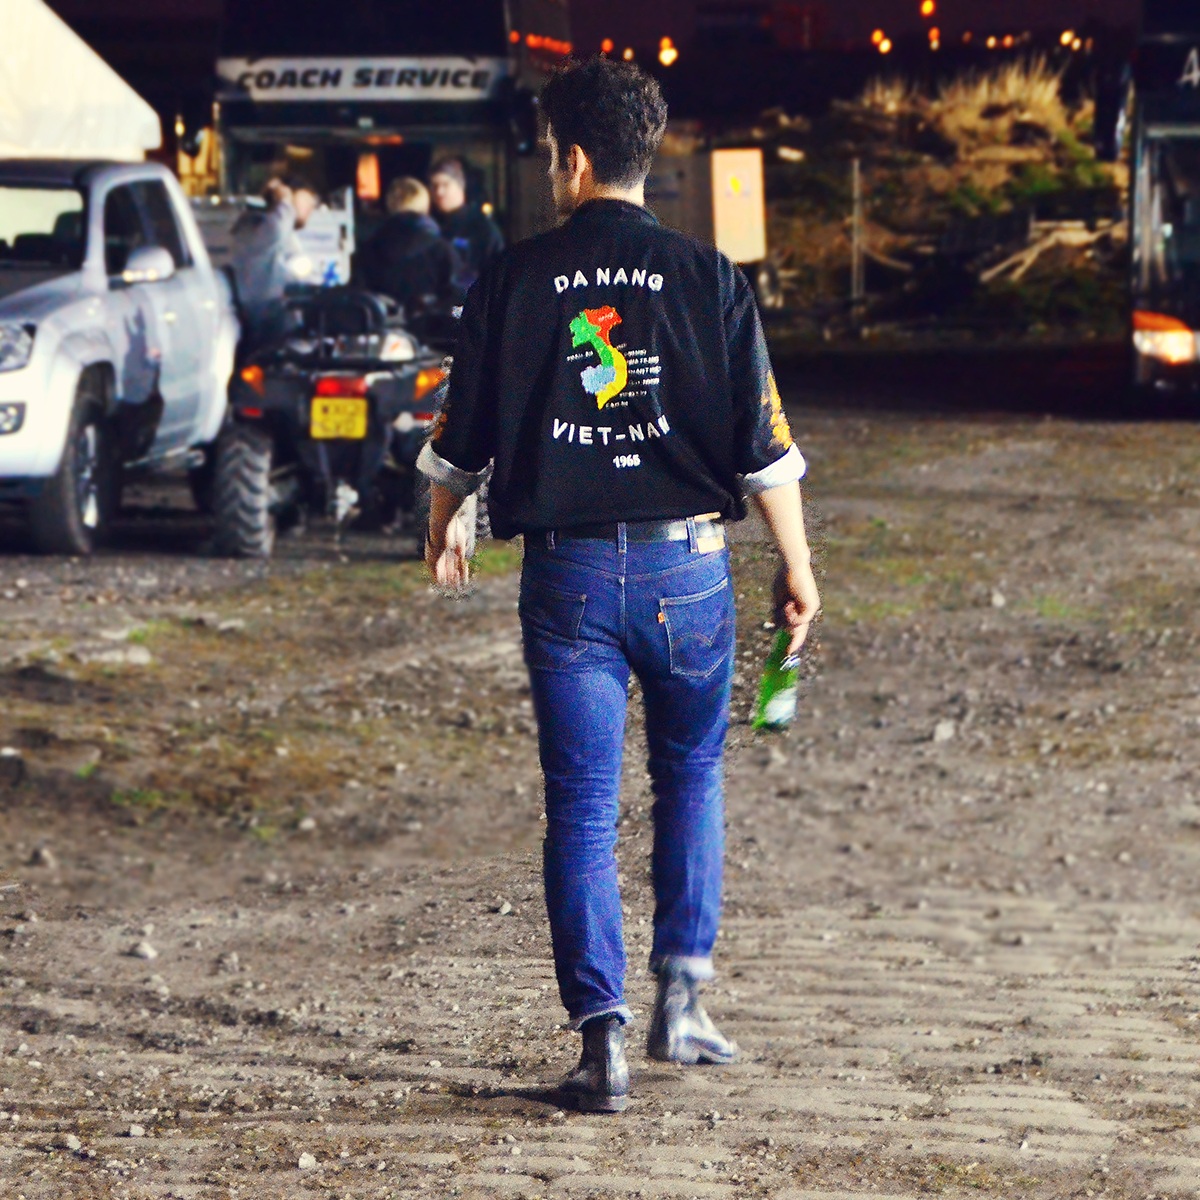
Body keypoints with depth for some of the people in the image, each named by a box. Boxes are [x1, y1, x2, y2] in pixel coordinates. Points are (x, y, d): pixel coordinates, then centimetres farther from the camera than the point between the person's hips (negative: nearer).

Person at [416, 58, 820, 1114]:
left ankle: (603, 1035, -5)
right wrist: (796, 568, 9)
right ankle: (681, 997, 15)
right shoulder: (706, 278, -2)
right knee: (691, 775, 19)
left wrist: (442, 530, 26)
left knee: (581, 809, 2)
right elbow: (764, 443, -2)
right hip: (685, 562, 0)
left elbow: (463, 436, 8)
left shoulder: (515, 281, -1)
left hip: (567, 571, 0)